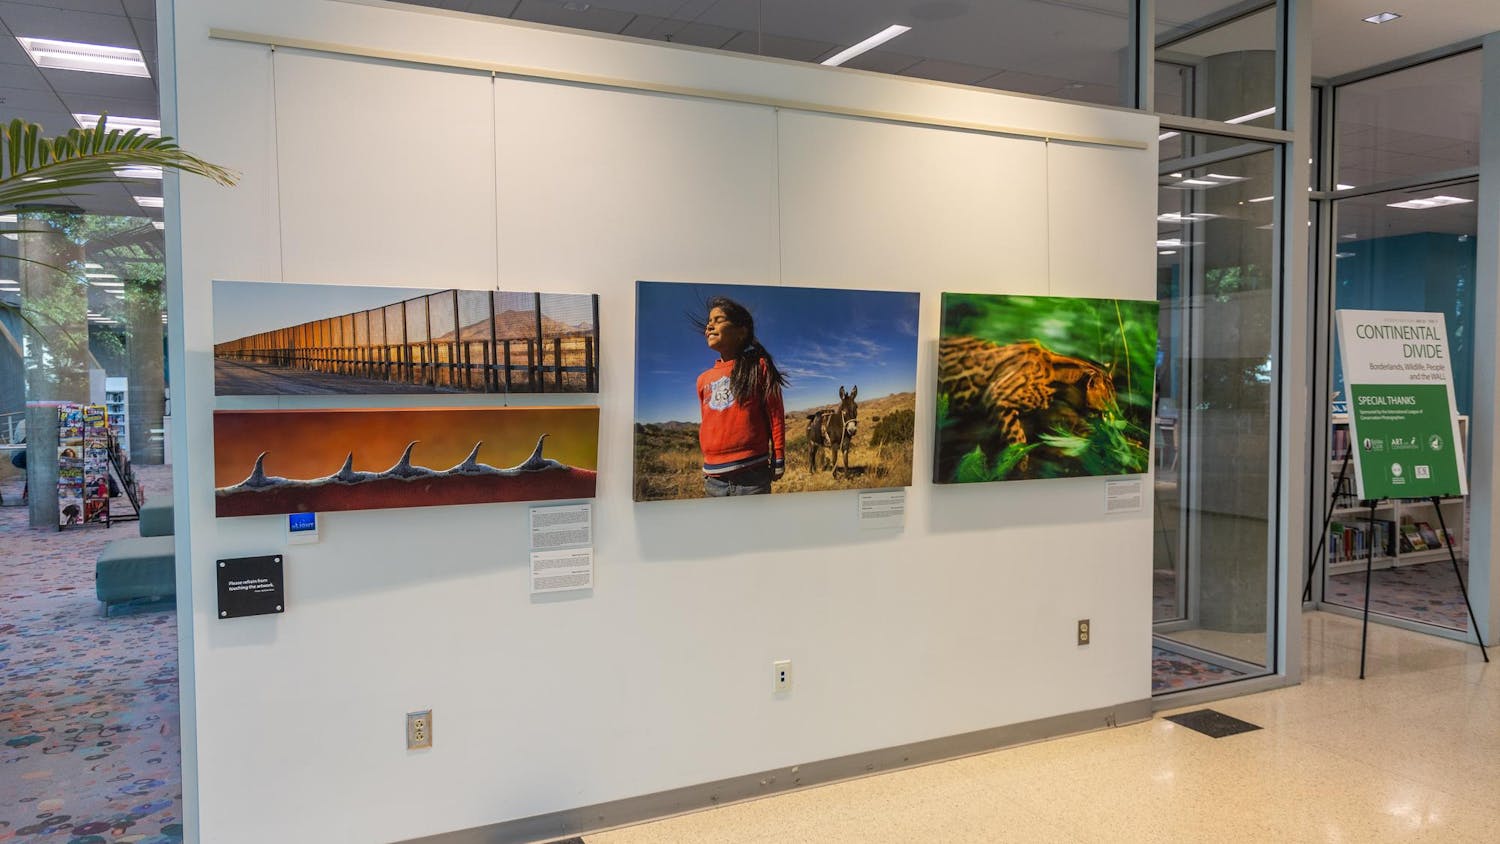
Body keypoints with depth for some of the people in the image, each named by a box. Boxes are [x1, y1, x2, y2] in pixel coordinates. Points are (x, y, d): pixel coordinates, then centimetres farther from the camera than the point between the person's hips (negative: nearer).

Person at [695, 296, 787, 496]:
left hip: (753, 474, -4)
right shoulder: (703, 379, 13)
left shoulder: (757, 367, 0)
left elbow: (775, 417, 0)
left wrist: (779, 461, -1)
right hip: (714, 478, 5)